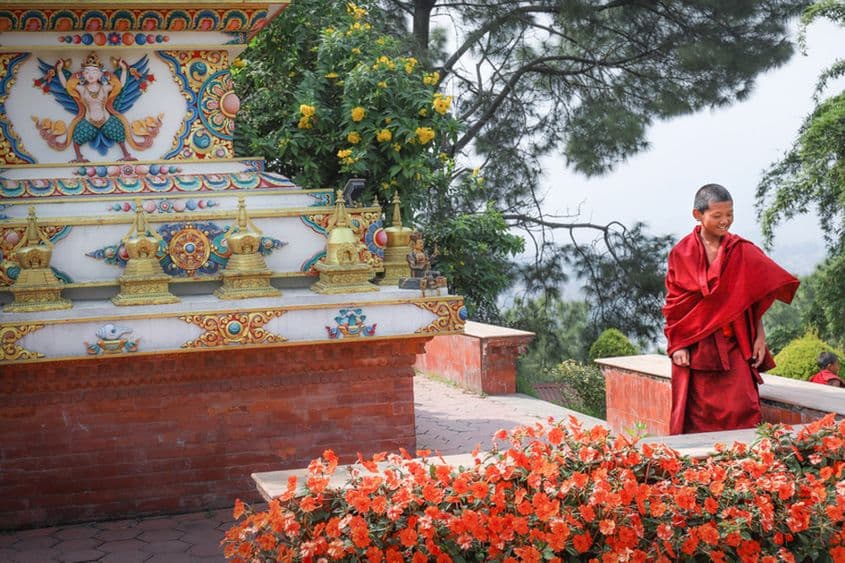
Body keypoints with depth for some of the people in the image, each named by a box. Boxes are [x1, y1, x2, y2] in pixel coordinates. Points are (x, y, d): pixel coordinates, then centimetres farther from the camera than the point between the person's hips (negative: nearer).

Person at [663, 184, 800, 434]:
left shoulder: (742, 251, 2)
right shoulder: (682, 254, -1)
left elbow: (756, 298, 7)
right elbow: (674, 304, 1)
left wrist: (760, 337, 1)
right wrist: (677, 346, -5)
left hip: (733, 345, 1)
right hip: (695, 348, -1)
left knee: (741, 411, -7)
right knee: (698, 415, 2)